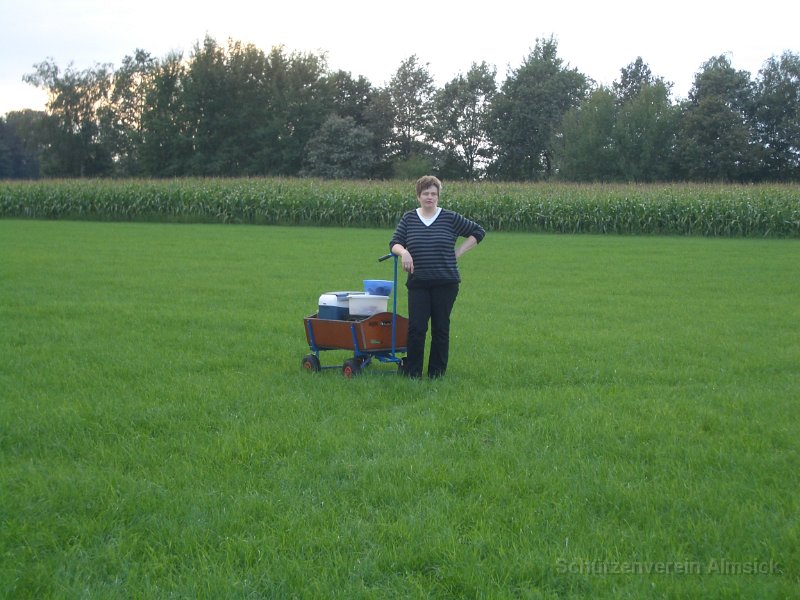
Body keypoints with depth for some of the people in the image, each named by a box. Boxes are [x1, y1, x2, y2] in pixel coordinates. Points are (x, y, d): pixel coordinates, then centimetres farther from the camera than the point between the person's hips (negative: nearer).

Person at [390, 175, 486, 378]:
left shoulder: (450, 218, 2)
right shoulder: (408, 219, 7)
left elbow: (478, 232, 10)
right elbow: (394, 244, 3)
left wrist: (459, 252, 3)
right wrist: (403, 252, -19)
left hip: (445, 283, -1)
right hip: (418, 283, 1)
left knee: (441, 329, 4)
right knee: (416, 327, -6)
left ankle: (437, 373, 13)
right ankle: (411, 373, 3)